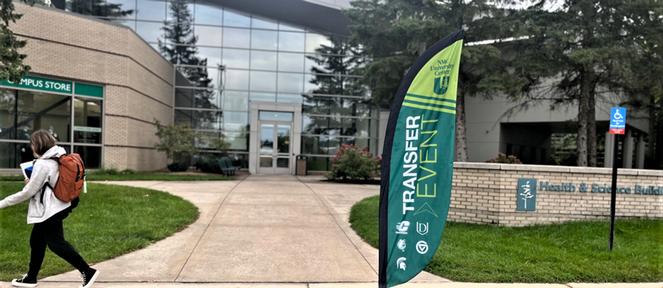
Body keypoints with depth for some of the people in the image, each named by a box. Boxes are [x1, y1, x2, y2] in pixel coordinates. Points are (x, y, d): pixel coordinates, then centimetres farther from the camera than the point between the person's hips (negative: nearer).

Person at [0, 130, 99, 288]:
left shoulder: (42, 164, -18)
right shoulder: (58, 158, 8)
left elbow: (28, 192, -14)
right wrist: (32, 182, 6)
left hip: (49, 210, -9)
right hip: (58, 206, 9)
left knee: (56, 243, -5)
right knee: (37, 241, 18)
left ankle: (88, 272, -6)